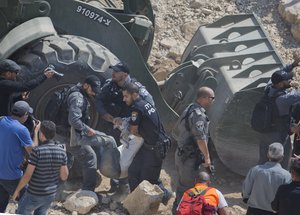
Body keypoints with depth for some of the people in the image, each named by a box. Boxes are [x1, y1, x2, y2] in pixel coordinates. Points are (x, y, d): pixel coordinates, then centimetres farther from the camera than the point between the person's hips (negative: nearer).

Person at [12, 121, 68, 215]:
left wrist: (17, 190, -5)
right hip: (51, 194, 5)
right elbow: (64, 176, -1)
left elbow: (27, 176, -19)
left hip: (34, 195, -5)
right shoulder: (61, 151, -7)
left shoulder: (37, 151, -22)